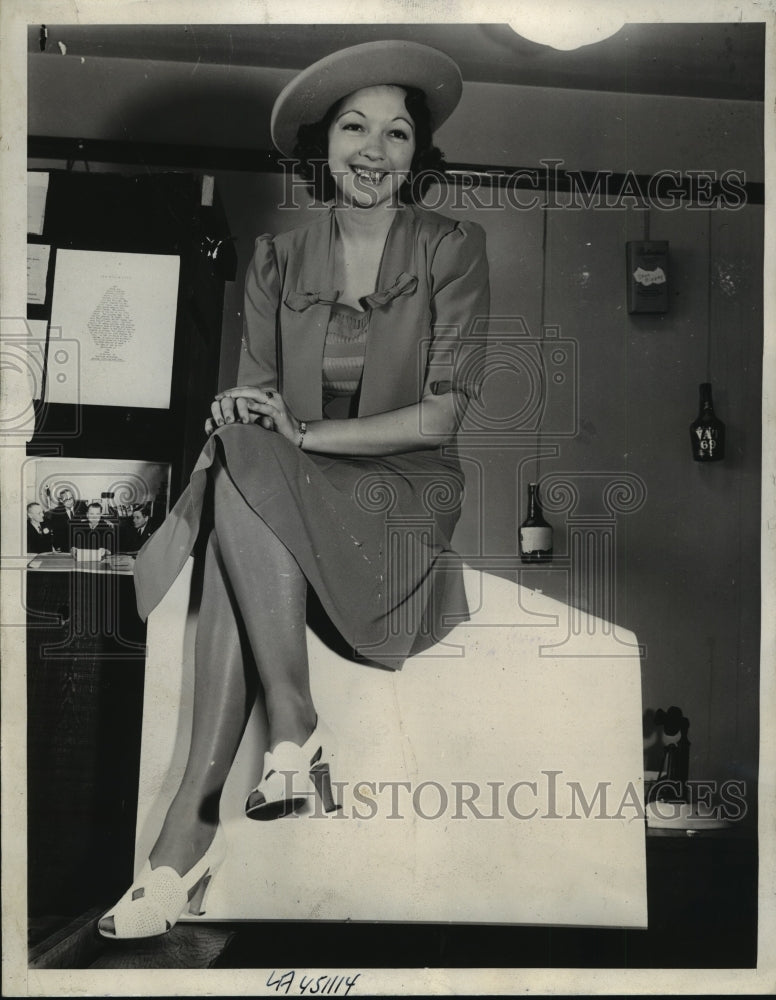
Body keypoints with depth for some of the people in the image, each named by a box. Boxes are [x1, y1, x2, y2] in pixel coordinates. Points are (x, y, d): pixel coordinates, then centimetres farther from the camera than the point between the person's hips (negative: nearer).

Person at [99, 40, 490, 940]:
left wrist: (302, 435, -18)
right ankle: (294, 735, -29)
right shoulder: (279, 257, 12)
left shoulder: (451, 249, 2)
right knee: (235, 456, -32)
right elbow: (253, 394, 8)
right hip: (281, 498, 3)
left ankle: (191, 824, -29)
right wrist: (237, 422, -18)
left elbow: (442, 414, -7)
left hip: (404, 495, -3)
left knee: (241, 512, -32)